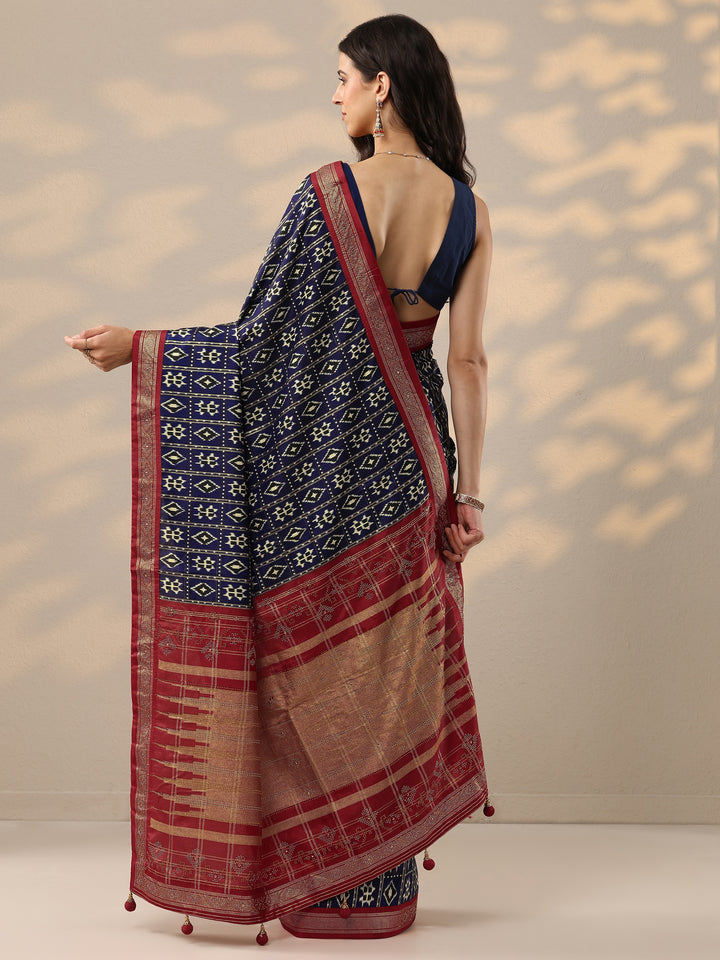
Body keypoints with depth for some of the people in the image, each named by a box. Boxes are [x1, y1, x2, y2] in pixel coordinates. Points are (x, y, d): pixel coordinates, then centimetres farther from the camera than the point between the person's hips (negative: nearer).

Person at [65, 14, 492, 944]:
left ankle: (327, 887, 13)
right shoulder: (467, 207, 0)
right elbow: (467, 359, -2)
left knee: (315, 662, 6)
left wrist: (138, 344, -5)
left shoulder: (331, 193, -15)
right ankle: (384, 880, 21)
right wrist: (467, 489, 1)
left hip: (320, 457, -5)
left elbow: (262, 335, -14)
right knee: (387, 662, 13)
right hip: (406, 454, 5)